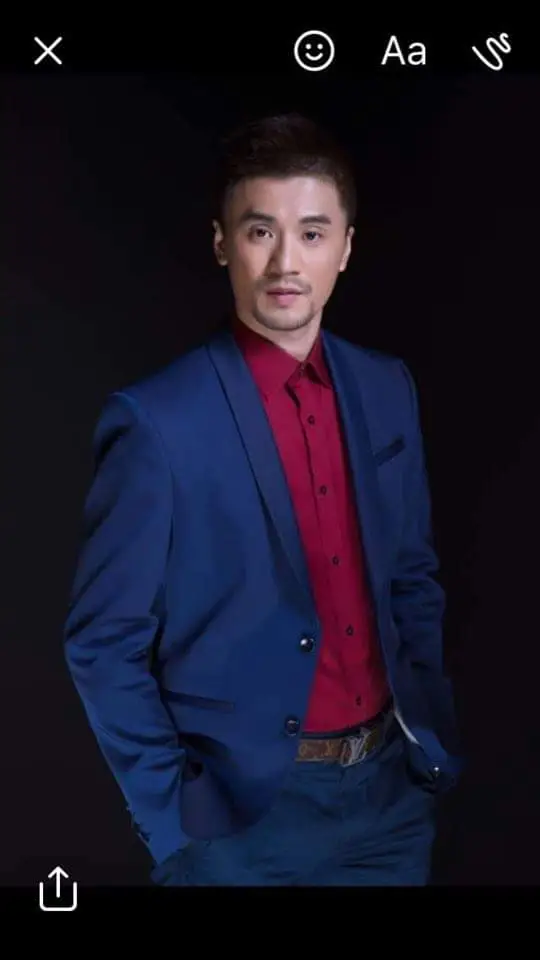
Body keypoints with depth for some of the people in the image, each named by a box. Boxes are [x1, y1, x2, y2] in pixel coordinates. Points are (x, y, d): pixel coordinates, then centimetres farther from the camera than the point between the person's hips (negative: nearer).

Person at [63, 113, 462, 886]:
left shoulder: (389, 391, 1)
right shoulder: (157, 421, -16)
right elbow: (104, 645, -11)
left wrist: (435, 737, 5)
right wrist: (174, 823, -11)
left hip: (395, 786, 5)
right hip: (247, 812, -5)